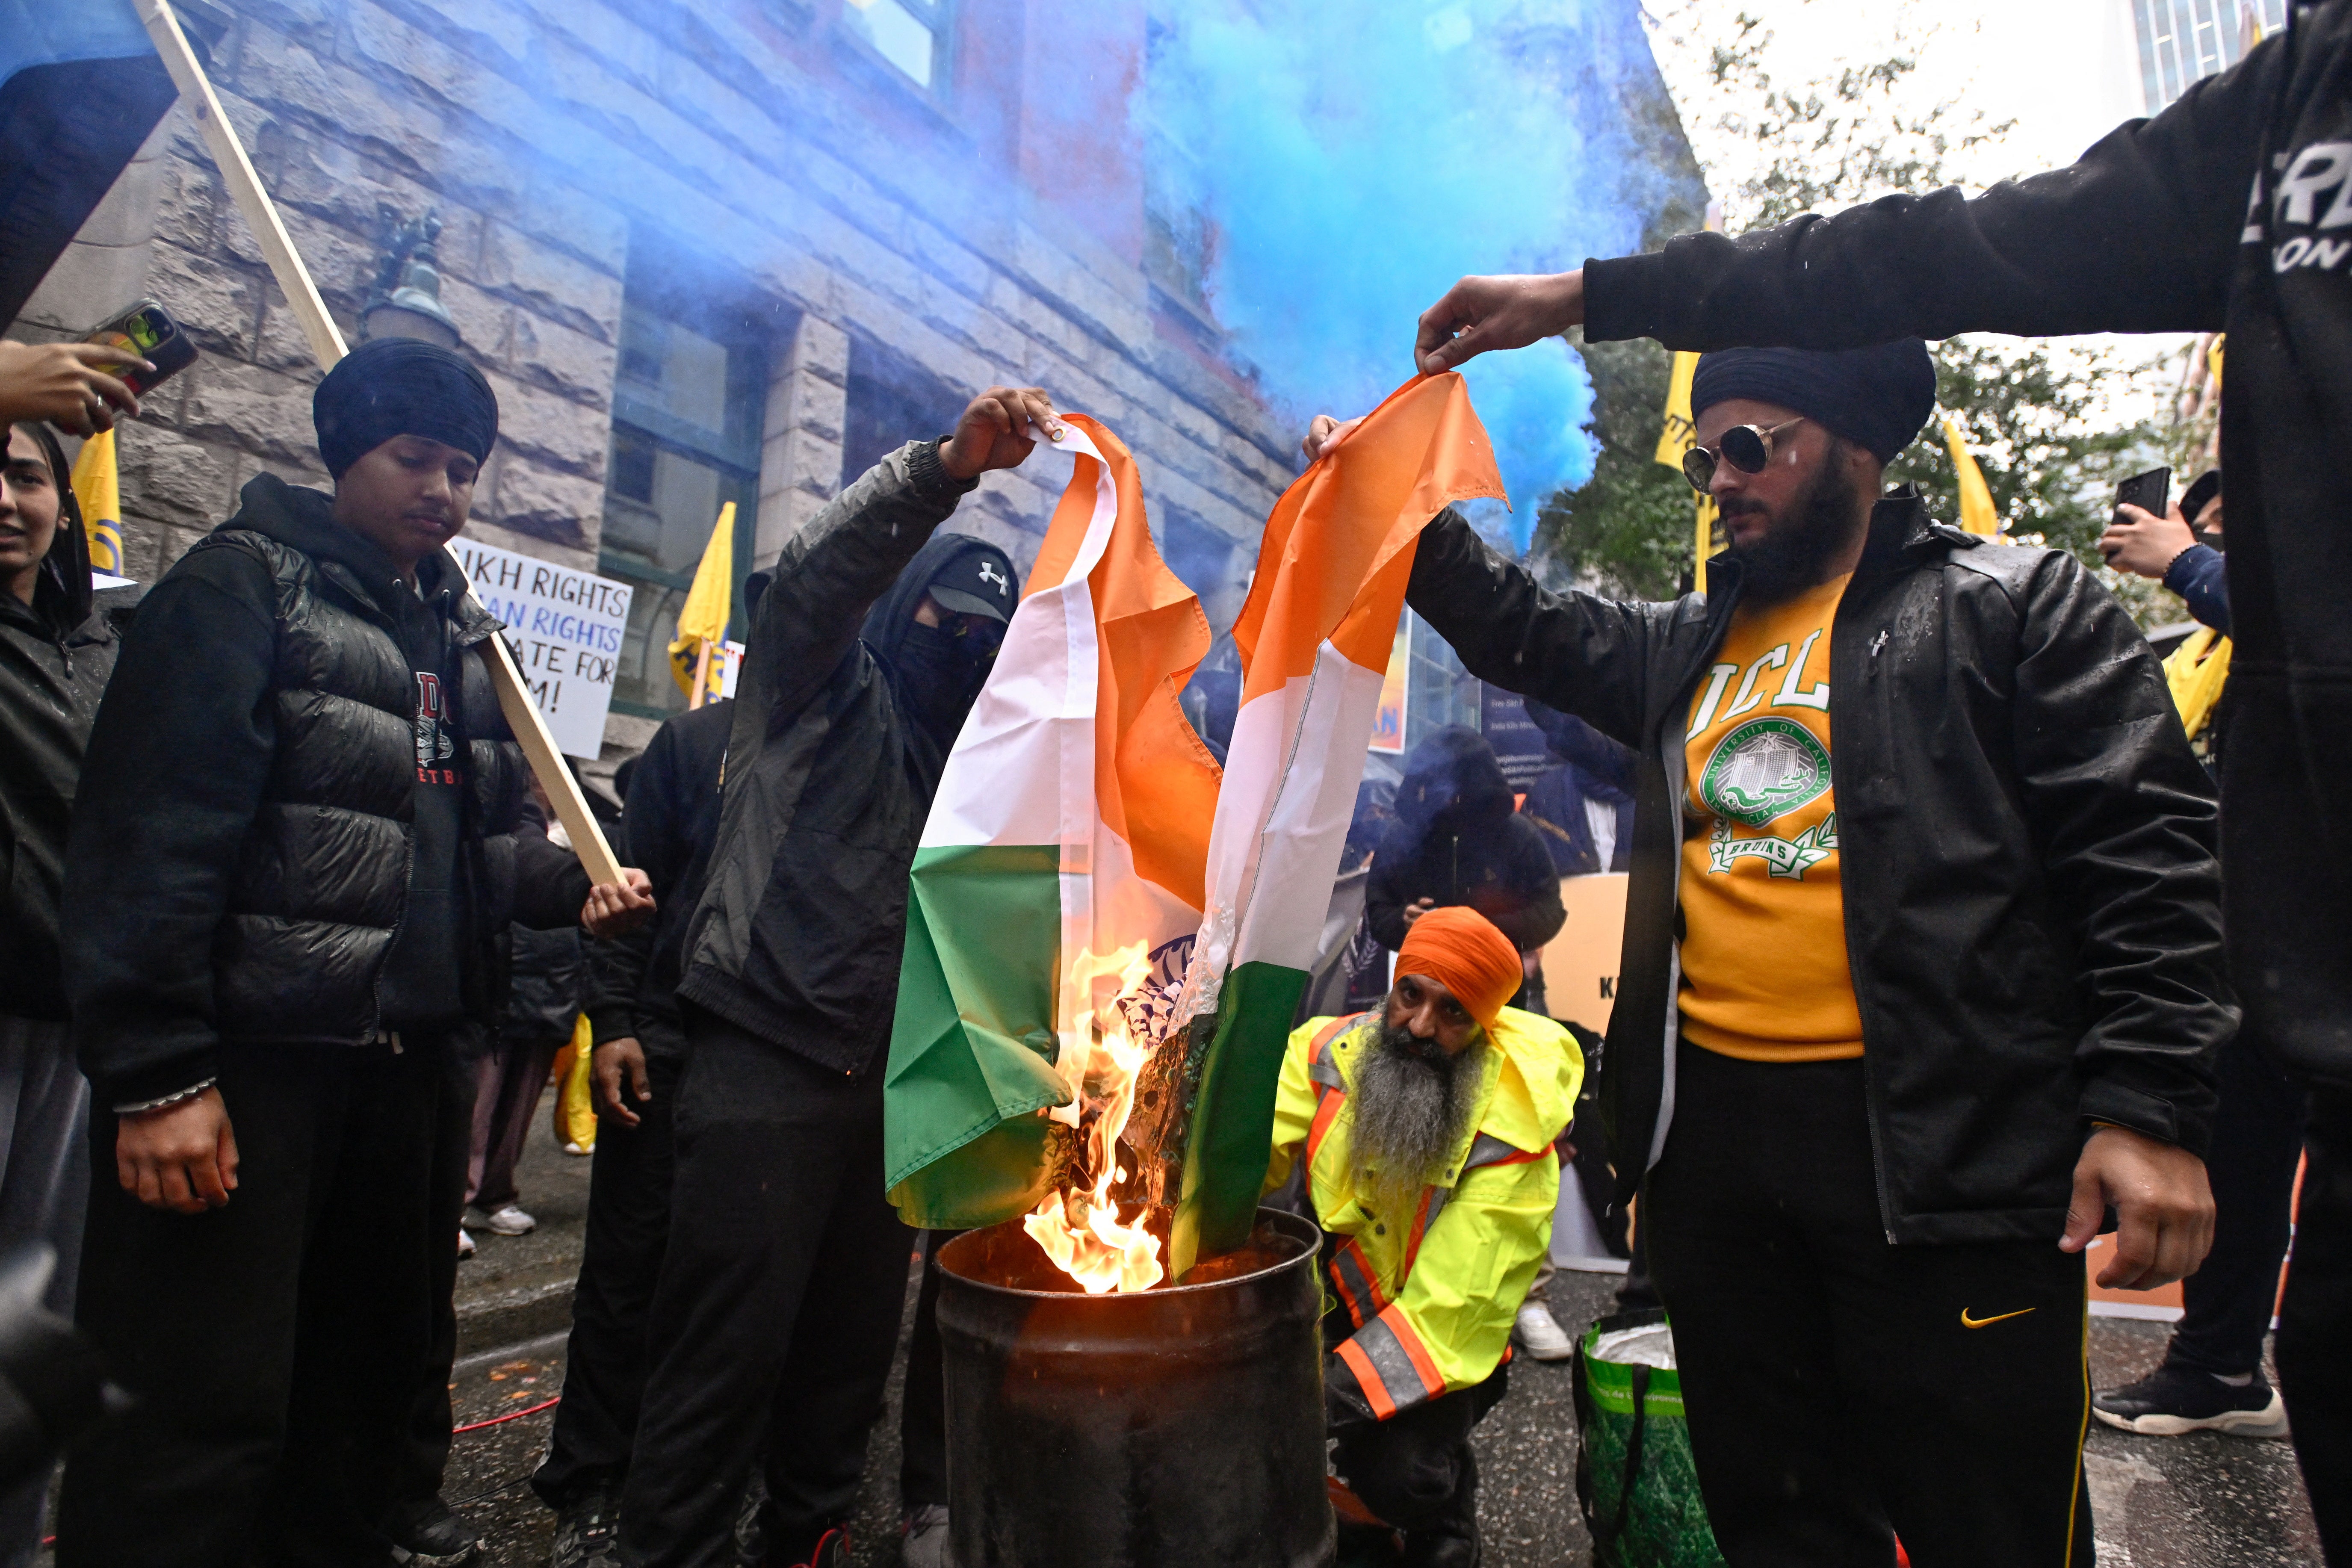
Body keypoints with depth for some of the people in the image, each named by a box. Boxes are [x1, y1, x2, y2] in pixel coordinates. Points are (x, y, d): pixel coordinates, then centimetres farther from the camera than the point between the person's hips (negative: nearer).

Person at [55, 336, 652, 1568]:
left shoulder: (460, 633, 16)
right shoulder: (249, 581, -4)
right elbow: (156, 830, -14)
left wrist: (572, 889, 0)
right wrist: (155, 1073, -19)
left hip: (406, 1061, 7)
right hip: (249, 1057, -7)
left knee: (369, 1380, 17)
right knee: (206, 1415, -3)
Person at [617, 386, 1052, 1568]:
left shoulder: (969, 752, 21)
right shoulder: (822, 682, 4)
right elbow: (822, 566, -17)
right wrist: (949, 465, -31)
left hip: (886, 1079, 6)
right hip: (769, 1062, -6)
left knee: (853, 1340, 14)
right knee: (726, 1352, -5)